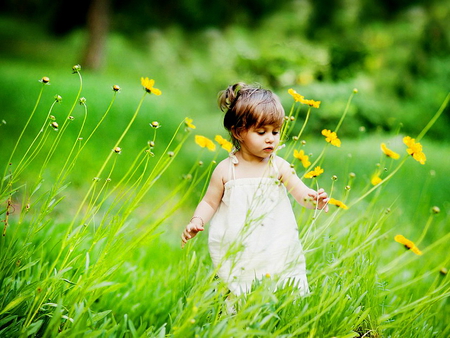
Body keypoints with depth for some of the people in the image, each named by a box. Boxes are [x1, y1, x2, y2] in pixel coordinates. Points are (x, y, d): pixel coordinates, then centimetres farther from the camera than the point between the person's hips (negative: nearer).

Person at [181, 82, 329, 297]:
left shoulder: (279, 167, 0)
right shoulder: (225, 170, -2)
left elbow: (302, 193, -9)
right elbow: (209, 202, 5)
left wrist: (314, 200, -30)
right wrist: (196, 222, -12)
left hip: (277, 252, 1)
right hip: (236, 253, -1)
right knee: (239, 299, -6)